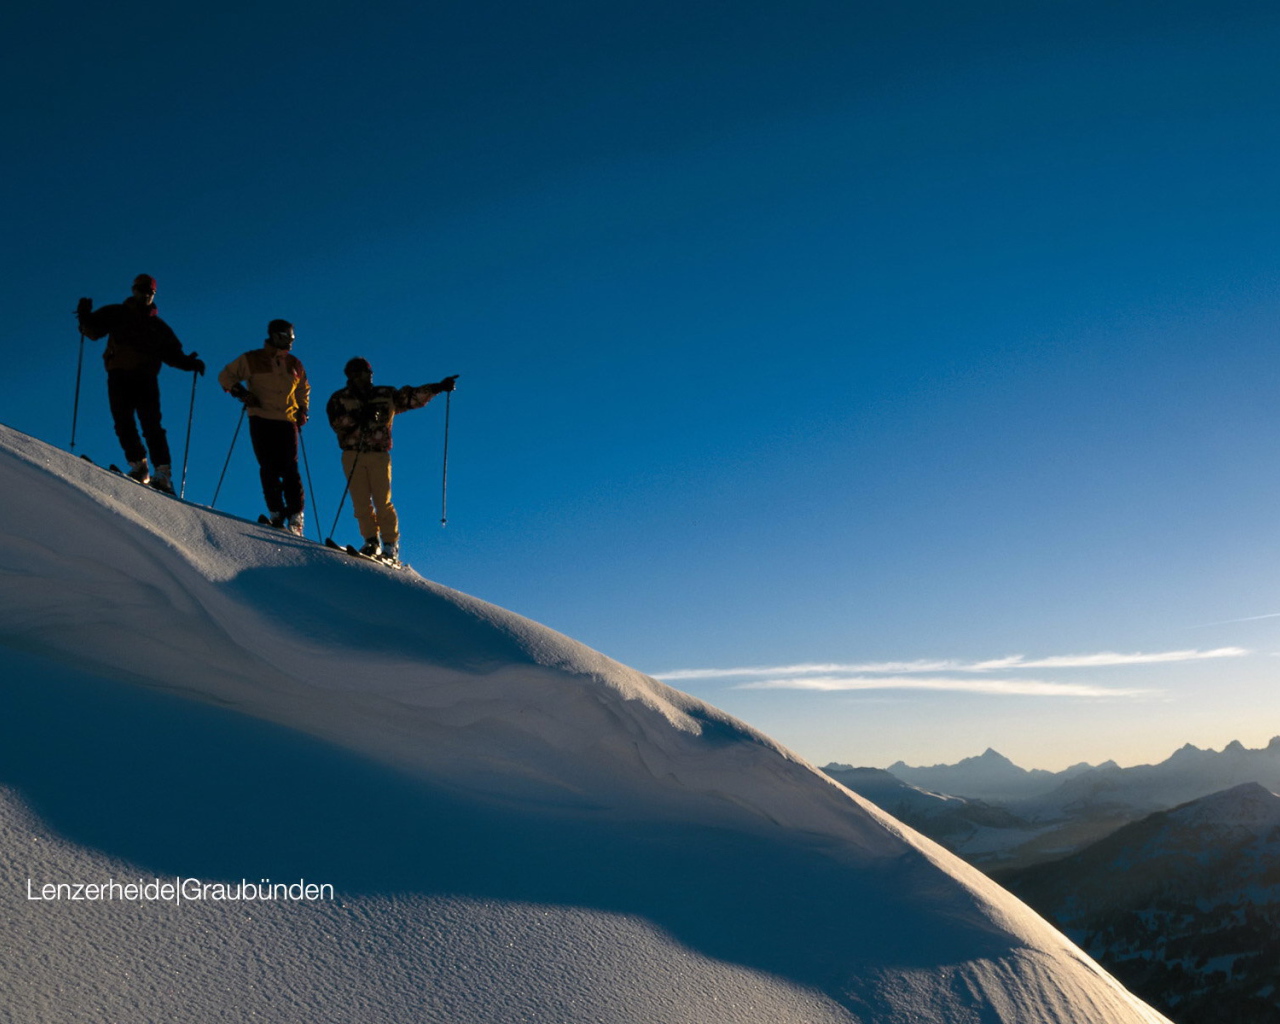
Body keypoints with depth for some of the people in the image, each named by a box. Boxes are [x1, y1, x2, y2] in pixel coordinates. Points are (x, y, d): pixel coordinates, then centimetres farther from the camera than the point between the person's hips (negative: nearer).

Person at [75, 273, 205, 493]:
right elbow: (93, 331, 9)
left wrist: (188, 362, -3)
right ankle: (138, 466, -5)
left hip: (146, 378, 0)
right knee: (123, 422, -9)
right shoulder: (116, 314, 17)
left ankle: (163, 475, -19)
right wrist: (85, 317, -11)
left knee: (151, 426, -11)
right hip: (119, 375, 0)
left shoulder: (158, 326, 21)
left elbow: (172, 353, 16)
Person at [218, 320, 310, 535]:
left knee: (289, 469, -8)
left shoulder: (295, 364, 17)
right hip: (261, 420, -2)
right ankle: (276, 513, -3)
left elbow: (303, 390, 31)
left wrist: (302, 410, 15)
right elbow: (226, 376, 10)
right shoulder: (252, 360, 6)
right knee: (269, 468, -7)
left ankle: (296, 518, -9)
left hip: (287, 421, 2)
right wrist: (241, 393, -6)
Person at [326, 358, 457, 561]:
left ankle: (390, 546, -2)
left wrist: (438, 387, -1)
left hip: (379, 455, 0)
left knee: (383, 502, -7)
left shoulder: (386, 395, 14)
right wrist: (358, 417, -18)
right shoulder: (340, 399, 11)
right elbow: (337, 423, -4)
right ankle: (371, 541, 3)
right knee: (361, 502, -5)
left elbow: (412, 397, 10)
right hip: (352, 456, 1)